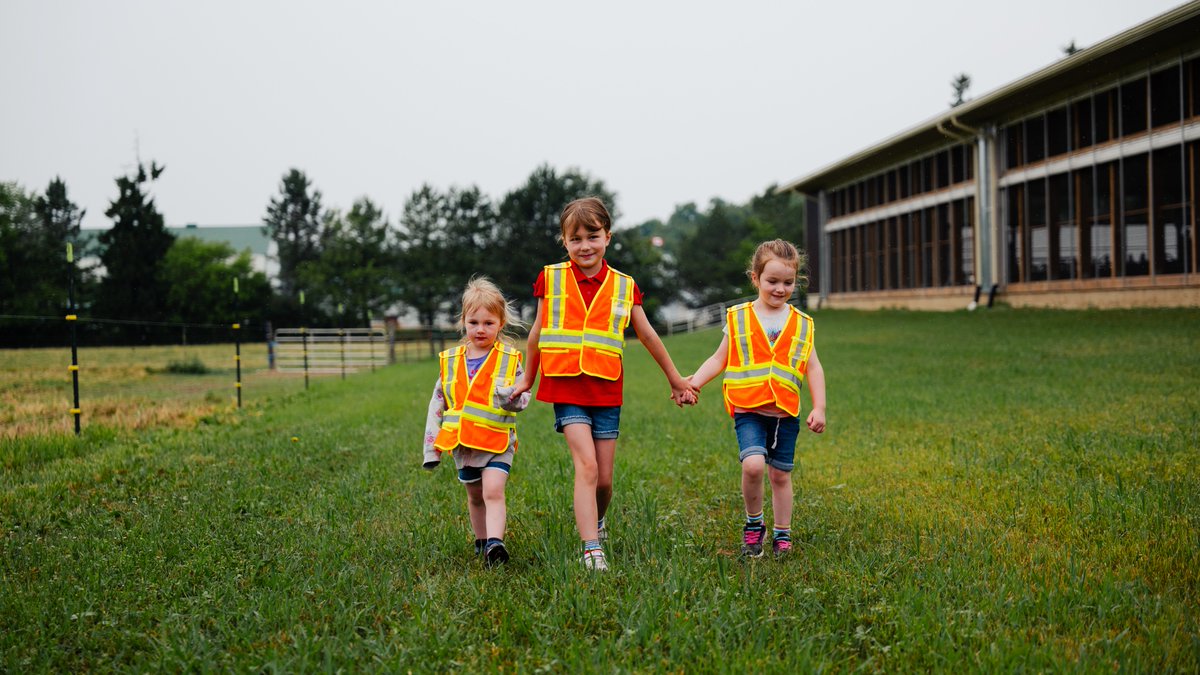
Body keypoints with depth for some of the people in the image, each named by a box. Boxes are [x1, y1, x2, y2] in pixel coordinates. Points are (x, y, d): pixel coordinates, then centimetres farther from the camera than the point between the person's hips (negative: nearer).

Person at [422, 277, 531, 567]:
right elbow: (437, 405, 9)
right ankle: (481, 542, 33)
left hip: (497, 442, -4)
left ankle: (495, 544, -28)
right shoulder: (451, 361, 4)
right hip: (462, 442, 4)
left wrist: (513, 398, -27)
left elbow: (522, 398, -2)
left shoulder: (509, 359, -4)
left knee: (493, 490, -20)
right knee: (475, 497, 17)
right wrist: (431, 447, 7)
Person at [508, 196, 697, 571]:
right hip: (566, 387, -2)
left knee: (604, 479, 6)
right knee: (586, 465, -17)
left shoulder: (624, 286, 4)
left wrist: (676, 380, 20)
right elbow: (537, 333, 12)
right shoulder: (550, 278, 0)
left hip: (606, 392, 2)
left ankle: (595, 520, 37)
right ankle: (592, 550, -17)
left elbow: (647, 335, 14)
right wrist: (527, 379, 19)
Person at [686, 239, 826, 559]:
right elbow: (719, 359, 8)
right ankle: (753, 524, 1)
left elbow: (814, 368, 11)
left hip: (786, 414, 2)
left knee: (780, 474, 10)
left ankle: (782, 534, 27)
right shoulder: (738, 319, 3)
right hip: (748, 411, -2)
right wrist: (693, 382, -6)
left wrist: (819, 408, 3)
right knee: (753, 464, -22)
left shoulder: (801, 324, 8)